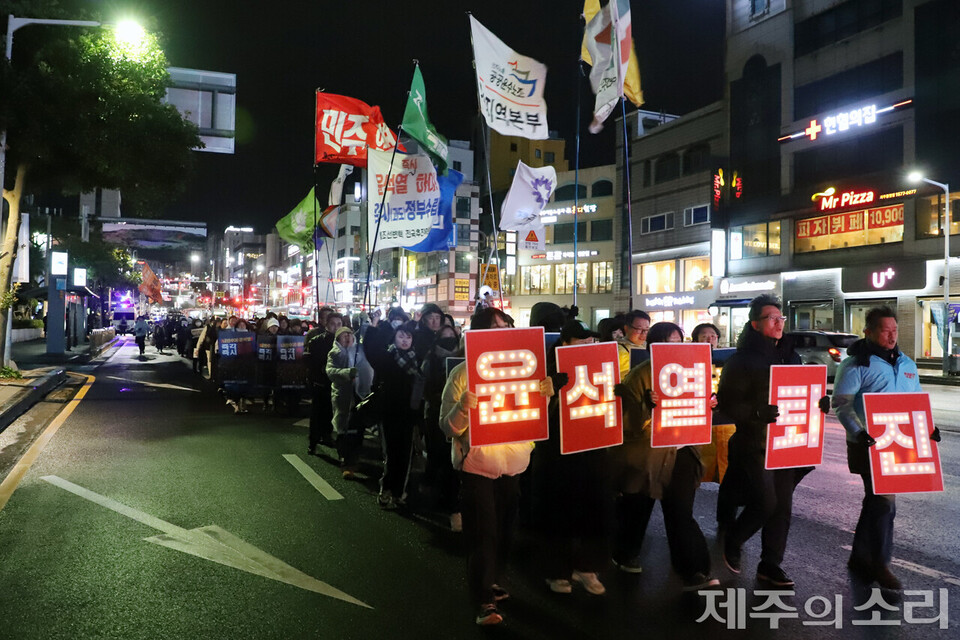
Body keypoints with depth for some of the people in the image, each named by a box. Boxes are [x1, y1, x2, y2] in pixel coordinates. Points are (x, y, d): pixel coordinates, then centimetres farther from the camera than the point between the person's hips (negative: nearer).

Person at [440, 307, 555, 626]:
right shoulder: (463, 373, -10)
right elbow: (448, 427, -12)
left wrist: (546, 394, -8)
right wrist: (463, 406, -32)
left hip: (513, 466, 5)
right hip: (477, 466, -5)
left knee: (505, 531, 15)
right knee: (482, 535, -1)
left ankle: (492, 583, 37)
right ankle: (484, 602, 13)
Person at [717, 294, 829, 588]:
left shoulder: (789, 355, 13)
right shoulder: (742, 359, -10)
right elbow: (727, 401, -15)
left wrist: (819, 402, -2)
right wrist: (758, 413, -30)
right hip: (755, 443, -7)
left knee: (782, 505, 9)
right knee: (766, 502, -10)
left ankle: (771, 564, 22)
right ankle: (732, 541, 18)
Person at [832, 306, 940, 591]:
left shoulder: (906, 364, 14)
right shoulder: (856, 364, -9)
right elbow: (842, 404, -14)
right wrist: (859, 433, -27)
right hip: (869, 445, -7)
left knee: (877, 501, 14)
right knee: (884, 501, -7)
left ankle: (860, 558, 27)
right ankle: (879, 564, 7)